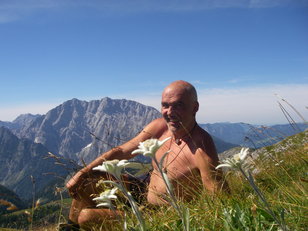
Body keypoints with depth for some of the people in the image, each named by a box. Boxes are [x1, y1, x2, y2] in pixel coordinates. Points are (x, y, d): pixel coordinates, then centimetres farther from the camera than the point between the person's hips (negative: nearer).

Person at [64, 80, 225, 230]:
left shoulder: (202, 149, -30)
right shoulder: (159, 127, -9)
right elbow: (121, 151, -1)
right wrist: (81, 173, -4)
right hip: (144, 192, 7)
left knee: (86, 217, -10)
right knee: (85, 179, 8)